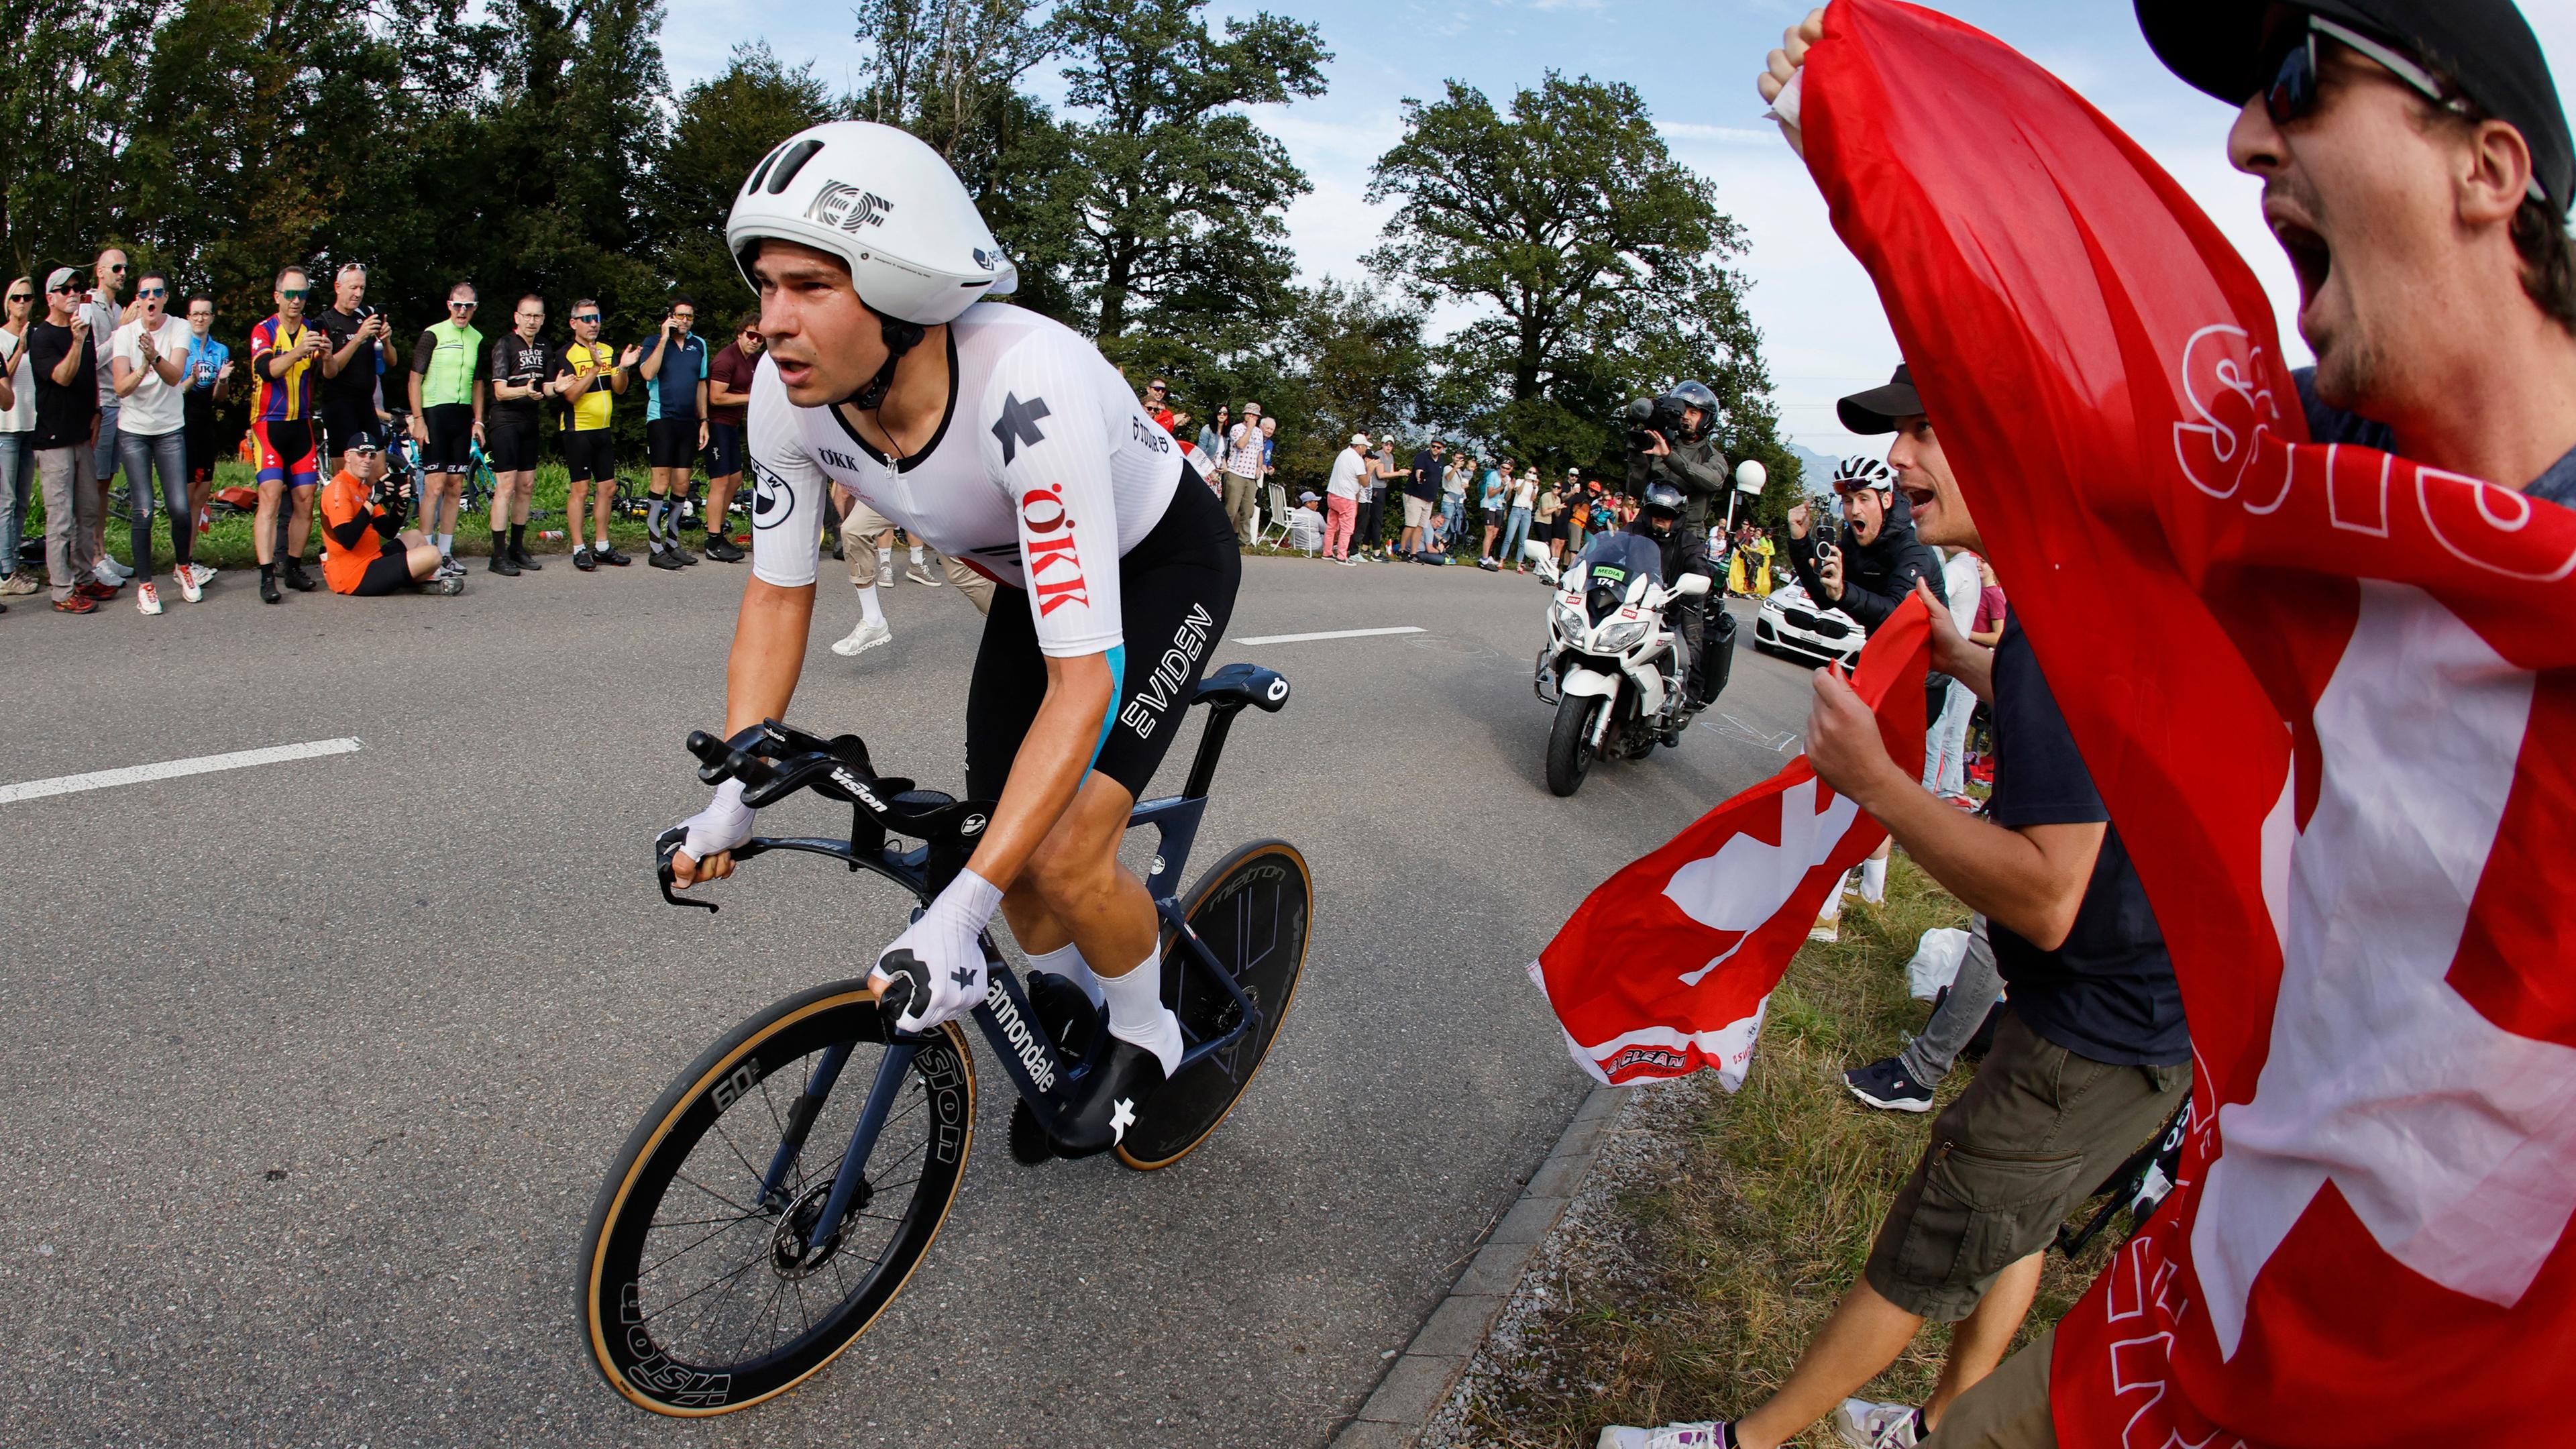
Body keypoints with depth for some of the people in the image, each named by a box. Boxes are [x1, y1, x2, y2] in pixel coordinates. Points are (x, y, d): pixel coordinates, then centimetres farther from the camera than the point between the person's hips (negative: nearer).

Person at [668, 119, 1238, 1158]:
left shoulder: (1028, 388, -42)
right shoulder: (789, 395, -22)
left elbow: (1083, 676, -41)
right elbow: (779, 590, -6)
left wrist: (957, 910, -44)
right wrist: (731, 794, -15)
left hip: (1163, 563, -6)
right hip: (1036, 568, 6)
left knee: (1065, 855, -18)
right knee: (1007, 845, 4)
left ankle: (1145, 1036, 14)